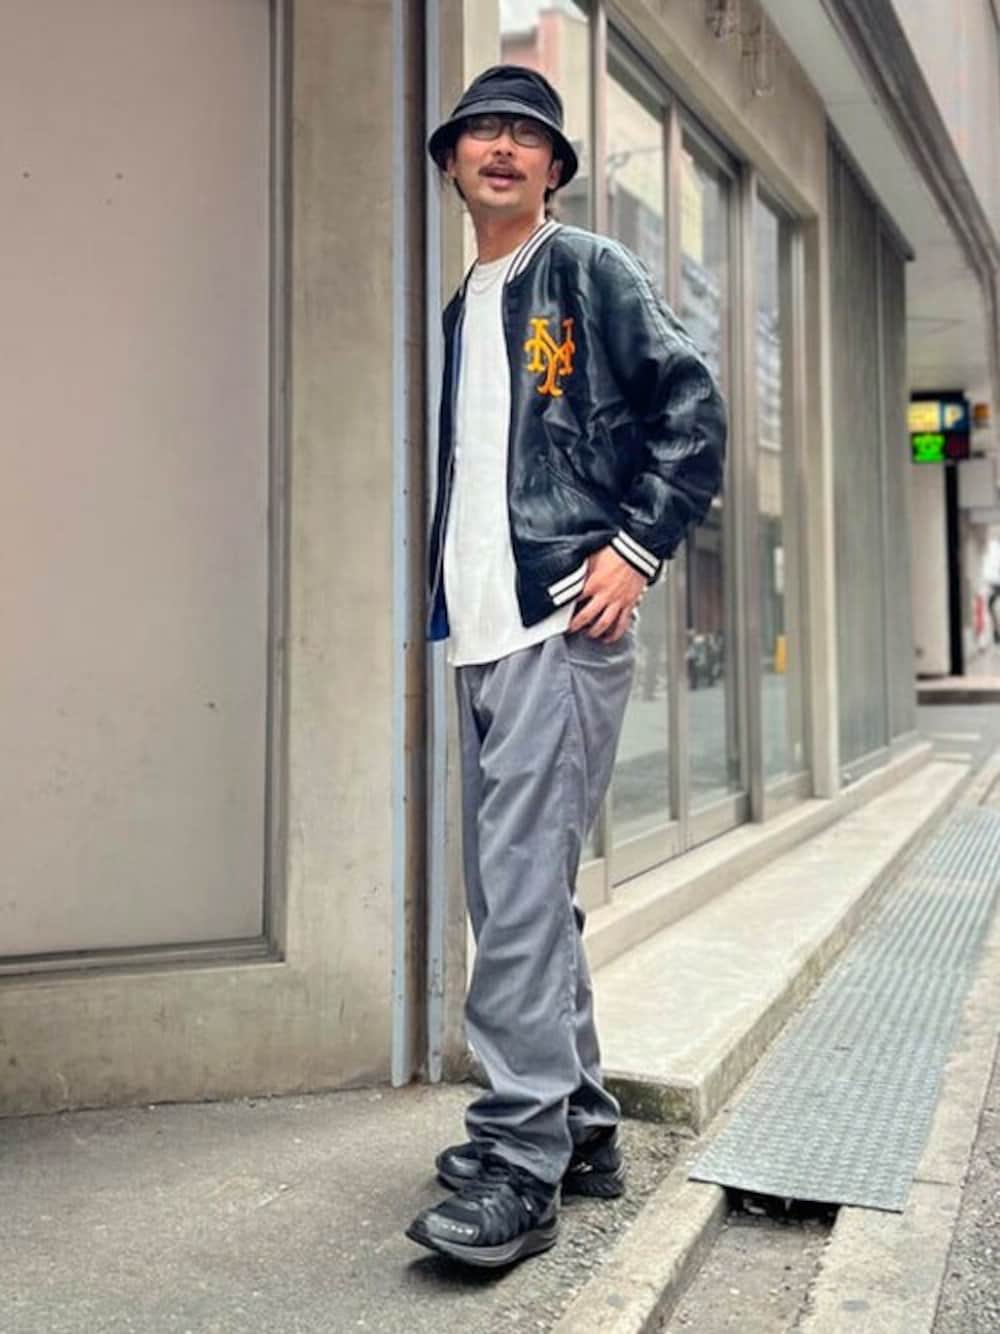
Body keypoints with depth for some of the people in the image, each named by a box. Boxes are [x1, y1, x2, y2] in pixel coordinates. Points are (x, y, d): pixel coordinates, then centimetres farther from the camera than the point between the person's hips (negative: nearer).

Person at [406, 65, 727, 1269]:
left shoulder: (591, 272, 3)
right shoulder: (462, 310, 23)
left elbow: (693, 413, -4)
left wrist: (637, 548, -11)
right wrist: (447, 596, 14)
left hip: (564, 625, -8)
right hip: (481, 631, 8)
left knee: (522, 886, -13)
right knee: (511, 890, 9)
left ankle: (517, 1163, -4)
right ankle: (579, 1124, 22)